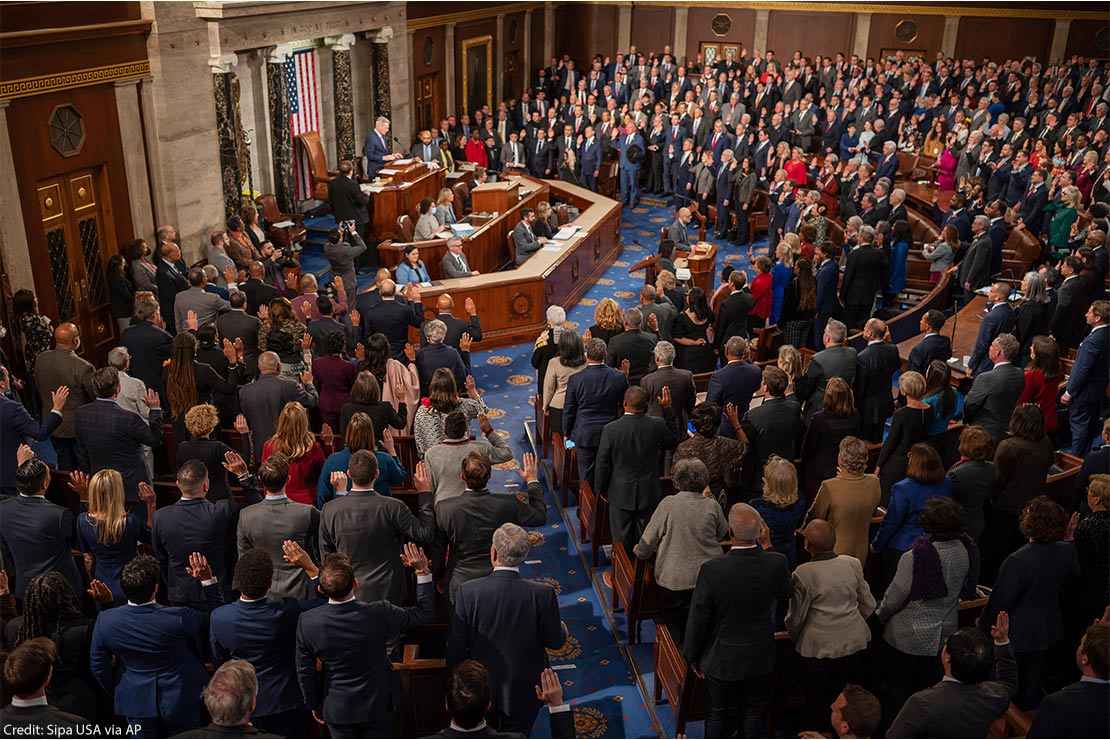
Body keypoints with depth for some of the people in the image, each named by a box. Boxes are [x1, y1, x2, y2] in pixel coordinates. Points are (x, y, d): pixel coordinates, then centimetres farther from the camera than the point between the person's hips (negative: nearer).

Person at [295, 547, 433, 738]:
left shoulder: (307, 622, -20)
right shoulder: (378, 614, -26)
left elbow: (305, 671, -7)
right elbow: (425, 613, -12)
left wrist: (314, 704, 9)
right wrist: (423, 571, -10)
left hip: (337, 709, 1)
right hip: (376, 707, -1)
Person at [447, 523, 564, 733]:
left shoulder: (467, 592, -21)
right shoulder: (543, 594, -23)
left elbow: (455, 649, -13)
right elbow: (555, 641, -10)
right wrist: (561, 630, 14)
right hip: (524, 692, 0)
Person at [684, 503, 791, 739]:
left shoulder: (711, 570, -28)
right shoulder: (776, 563, -21)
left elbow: (698, 619, -17)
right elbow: (785, 594, 3)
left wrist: (692, 657, 1)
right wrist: (766, 547, 0)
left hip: (722, 660, -2)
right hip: (761, 658, 2)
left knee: (719, 715, 19)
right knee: (755, 714, 22)